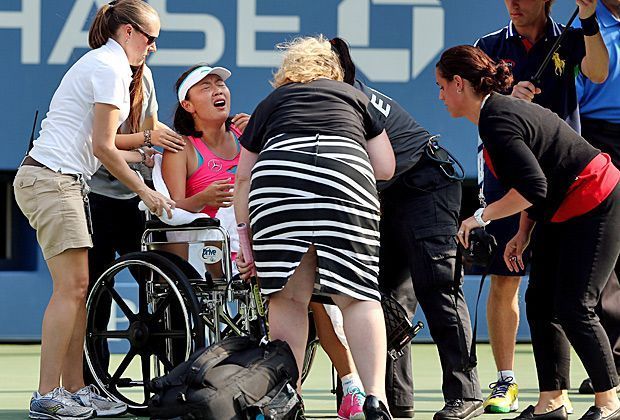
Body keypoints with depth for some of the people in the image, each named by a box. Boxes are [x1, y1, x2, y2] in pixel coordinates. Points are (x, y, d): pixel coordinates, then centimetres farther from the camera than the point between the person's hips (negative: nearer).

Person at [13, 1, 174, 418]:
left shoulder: (102, 64, 21)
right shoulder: (110, 68, -10)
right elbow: (103, 147, -12)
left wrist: (142, 154, 22)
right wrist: (144, 191, -5)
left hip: (62, 181, 10)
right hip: (52, 179, -10)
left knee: (77, 290, 7)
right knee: (72, 287, -13)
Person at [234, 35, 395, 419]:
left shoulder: (270, 103, 33)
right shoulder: (355, 97, 33)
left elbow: (243, 177, 27)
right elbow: (386, 168, 26)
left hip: (277, 176, 0)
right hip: (346, 179, 0)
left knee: (288, 298, 3)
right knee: (359, 295, -1)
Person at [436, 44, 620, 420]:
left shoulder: (498, 124, -25)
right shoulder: (500, 111, 7)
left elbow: (533, 188, -31)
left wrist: (481, 216, -20)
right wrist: (523, 234, 12)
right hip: (562, 213, 11)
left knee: (573, 309, -9)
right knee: (540, 302, 7)